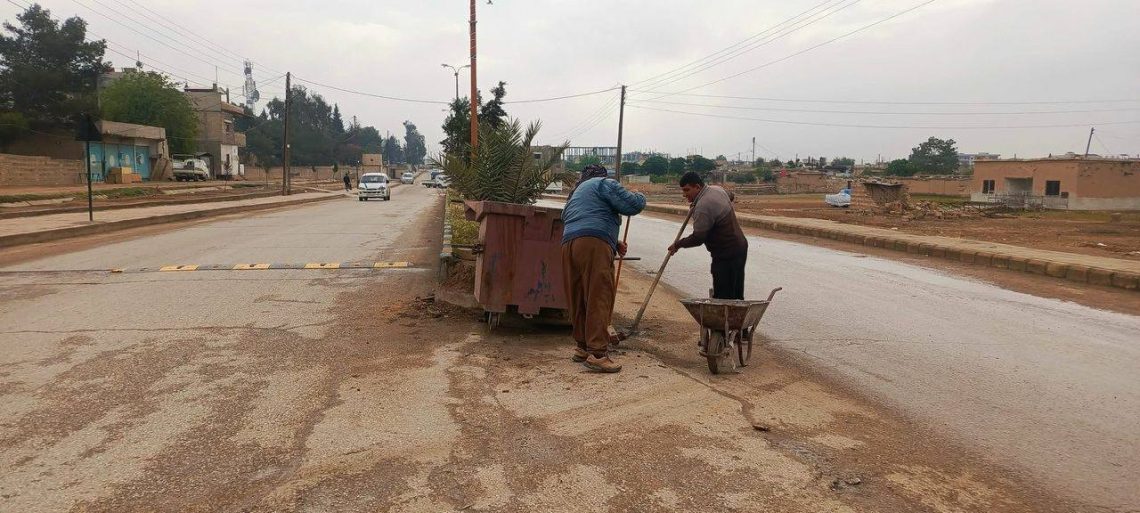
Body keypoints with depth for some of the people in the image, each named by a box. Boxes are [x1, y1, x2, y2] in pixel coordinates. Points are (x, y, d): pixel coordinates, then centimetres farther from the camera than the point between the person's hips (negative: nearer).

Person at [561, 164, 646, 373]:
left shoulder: (576, 193, 37)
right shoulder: (604, 183, 11)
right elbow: (632, 205, -1)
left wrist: (615, 244, 36)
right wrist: (640, 197, 23)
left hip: (568, 244, 8)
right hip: (594, 245, -8)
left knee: (579, 300, 13)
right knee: (599, 299, -10)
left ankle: (583, 347, 20)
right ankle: (597, 354, -14)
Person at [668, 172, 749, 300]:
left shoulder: (703, 207, -22)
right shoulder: (717, 189, 8)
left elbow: (698, 238, -24)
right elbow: (730, 196, 32)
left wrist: (678, 244, -8)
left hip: (727, 256, -10)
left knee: (722, 298, -8)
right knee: (736, 296, 15)